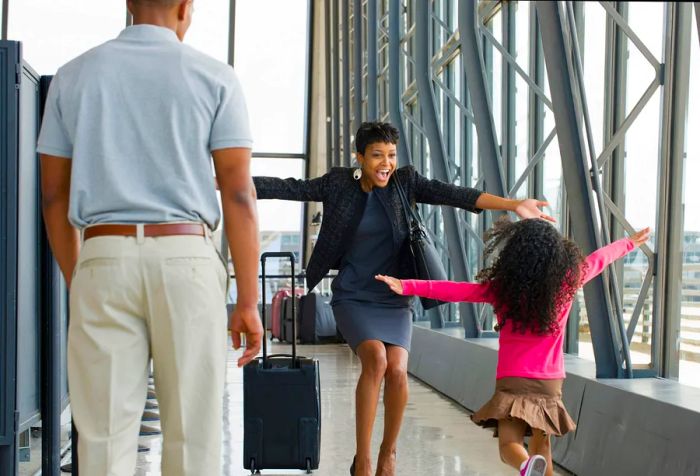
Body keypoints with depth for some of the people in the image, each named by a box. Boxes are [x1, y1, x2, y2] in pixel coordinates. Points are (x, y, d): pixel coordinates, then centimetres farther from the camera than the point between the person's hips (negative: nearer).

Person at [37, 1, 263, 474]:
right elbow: (239, 193, -3)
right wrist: (248, 300, -1)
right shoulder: (215, 78, 4)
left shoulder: (73, 76, 11)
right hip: (187, 260, -2)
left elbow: (54, 195, 11)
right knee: (192, 434, 3)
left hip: (103, 261, 2)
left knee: (105, 436, 3)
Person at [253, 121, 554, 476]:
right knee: (375, 358, -26)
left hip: (394, 299, 2)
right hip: (352, 298, -1)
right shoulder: (339, 183, -3)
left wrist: (512, 204, -21)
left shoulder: (405, 181, -1)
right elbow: (290, 188, -6)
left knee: (396, 369, -18)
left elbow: (452, 194, -10)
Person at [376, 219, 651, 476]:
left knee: (509, 445, -9)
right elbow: (598, 260, 14)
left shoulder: (501, 288, -8)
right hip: (550, 383, 3)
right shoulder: (567, 282, -3)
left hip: (513, 382, -3)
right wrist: (629, 243, 30)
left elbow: (453, 290, -10)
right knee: (542, 447, 17)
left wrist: (407, 287, -8)